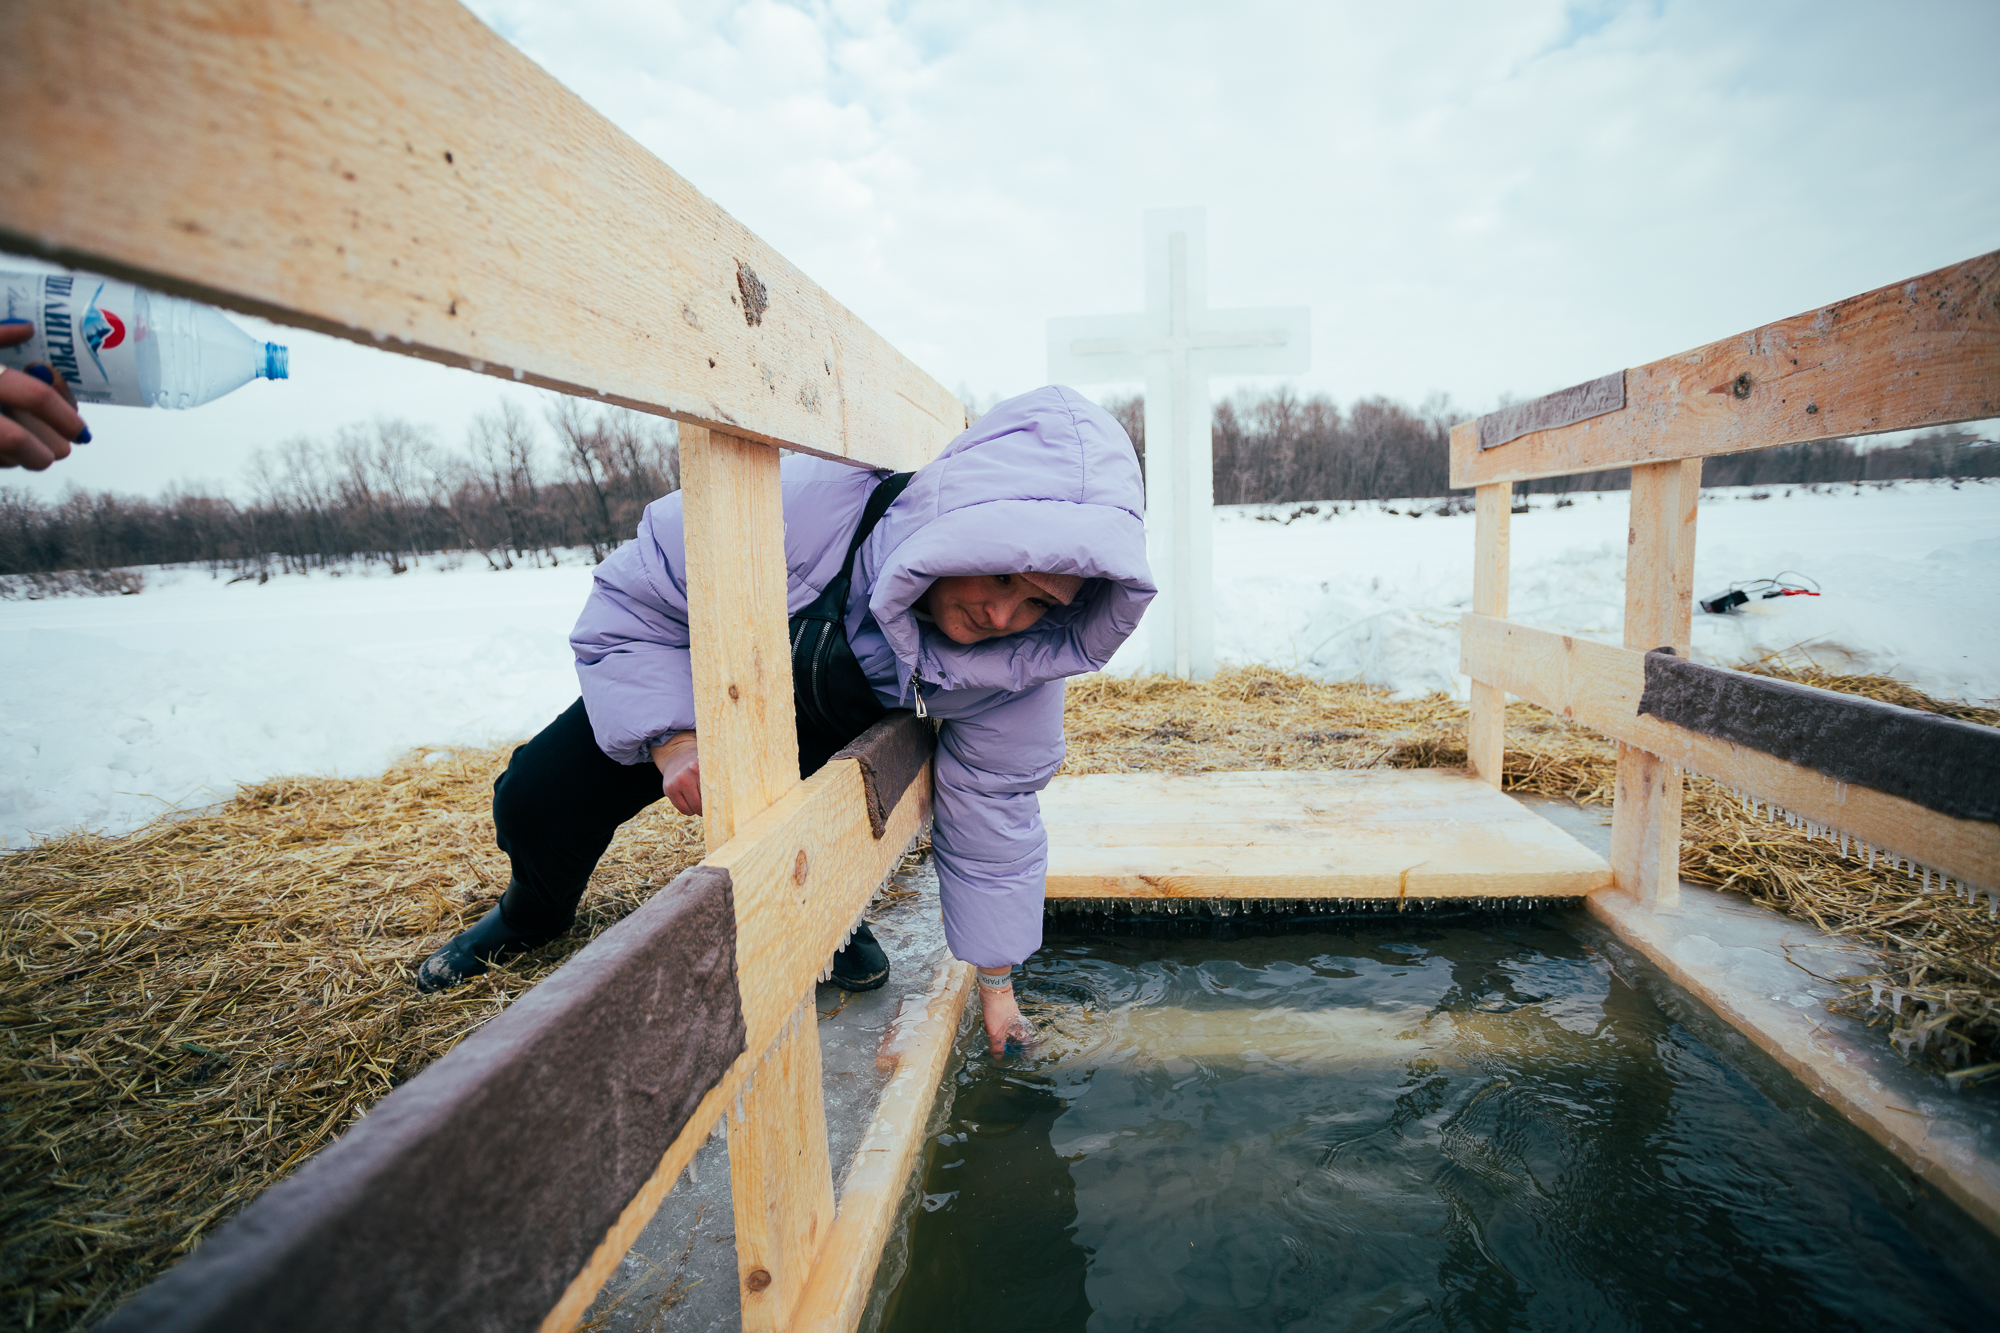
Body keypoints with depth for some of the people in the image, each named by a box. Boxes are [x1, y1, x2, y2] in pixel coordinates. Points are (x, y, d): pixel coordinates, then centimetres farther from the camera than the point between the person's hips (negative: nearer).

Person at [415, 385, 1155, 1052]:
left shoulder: (1020, 666, -31)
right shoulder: (804, 504, -43)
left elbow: (991, 815, -16)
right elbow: (629, 602, -26)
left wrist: (995, 983, -9)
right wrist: (672, 737, -41)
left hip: (838, 735, 1)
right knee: (538, 797, -4)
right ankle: (531, 916, 33)